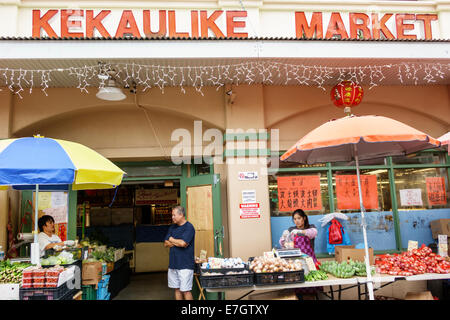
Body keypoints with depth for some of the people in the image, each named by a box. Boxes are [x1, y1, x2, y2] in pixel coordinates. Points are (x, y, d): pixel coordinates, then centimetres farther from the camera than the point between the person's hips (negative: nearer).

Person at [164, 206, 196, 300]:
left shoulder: (189, 227, -9)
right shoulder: (172, 227, 13)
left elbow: (183, 243, -21)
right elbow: (166, 244, 8)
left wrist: (171, 240, -3)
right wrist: (178, 242, -9)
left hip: (185, 265, -7)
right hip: (173, 264, 7)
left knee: (185, 290, -4)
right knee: (177, 289, 12)